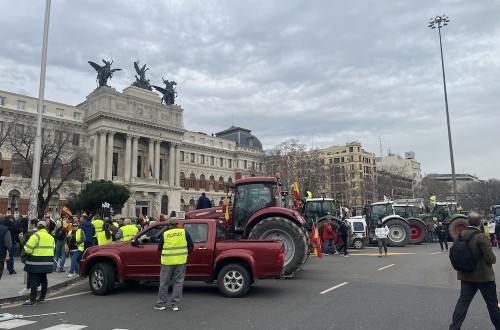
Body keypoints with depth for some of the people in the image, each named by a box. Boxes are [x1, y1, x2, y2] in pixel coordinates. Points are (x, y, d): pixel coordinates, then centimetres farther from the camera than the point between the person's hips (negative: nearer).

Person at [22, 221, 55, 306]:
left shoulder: (36, 235, -10)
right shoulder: (50, 237, 13)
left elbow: (28, 248, -14)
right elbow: (52, 248, 14)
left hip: (36, 262, -7)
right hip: (47, 262, 7)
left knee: (34, 280, -4)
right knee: (43, 279, 17)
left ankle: (32, 300, -4)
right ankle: (42, 297, 25)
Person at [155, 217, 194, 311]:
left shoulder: (165, 234, 2)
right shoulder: (184, 233, 2)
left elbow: (159, 249, 7)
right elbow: (191, 246, 3)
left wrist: (161, 258, 24)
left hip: (167, 262, 0)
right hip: (181, 261, 0)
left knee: (164, 283, 12)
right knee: (178, 282, 9)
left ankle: (161, 304, 19)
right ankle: (175, 304, 10)